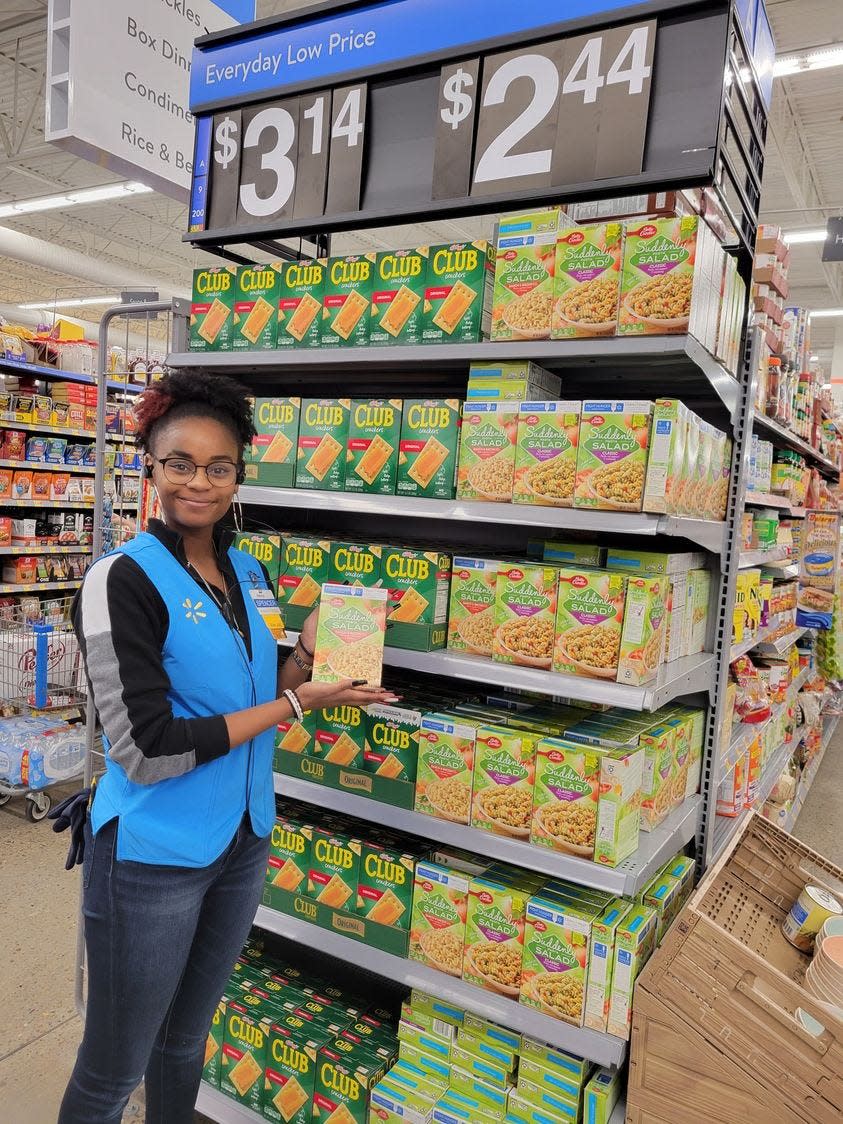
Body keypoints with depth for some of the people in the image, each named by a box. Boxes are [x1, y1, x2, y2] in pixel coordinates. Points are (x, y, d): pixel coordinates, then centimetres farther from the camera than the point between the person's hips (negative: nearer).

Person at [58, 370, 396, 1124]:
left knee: (186, 1041, 25)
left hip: (244, 839, 6)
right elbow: (146, 750, -23)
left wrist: (309, 653, -8)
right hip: (151, 856, -6)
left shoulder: (251, 573, 2)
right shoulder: (123, 579, -18)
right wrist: (299, 702, -21)